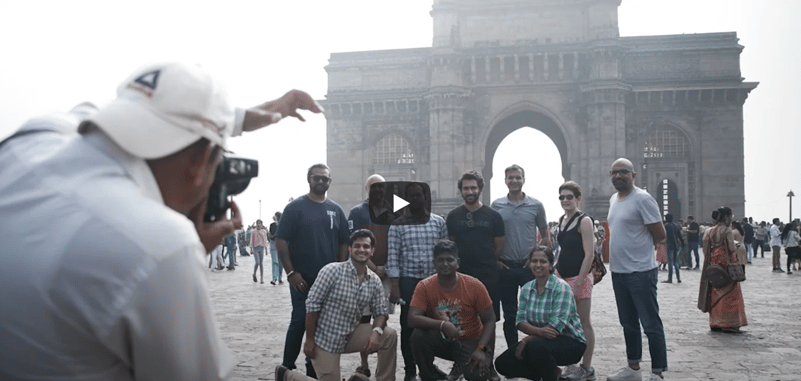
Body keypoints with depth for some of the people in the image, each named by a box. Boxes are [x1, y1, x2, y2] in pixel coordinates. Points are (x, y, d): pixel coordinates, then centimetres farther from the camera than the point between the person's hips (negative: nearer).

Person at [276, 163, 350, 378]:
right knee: (299, 321, -2)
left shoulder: (336, 210, 8)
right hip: (302, 279, -4)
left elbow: (344, 243, 11)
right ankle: (287, 368, 12)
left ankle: (314, 370, 22)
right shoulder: (295, 207, -4)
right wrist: (291, 272, -14)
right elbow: (281, 241, -8)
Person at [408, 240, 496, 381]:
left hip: (469, 342, 0)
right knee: (418, 335, -30)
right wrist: (443, 324, -34)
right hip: (441, 340, 0)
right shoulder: (424, 286, -10)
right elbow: (412, 319, -21)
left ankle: (459, 369, 12)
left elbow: (489, 321, -7)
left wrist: (480, 349, -22)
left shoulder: (475, 286, -11)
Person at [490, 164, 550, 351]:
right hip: (505, 267, 1)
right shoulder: (496, 205, 2)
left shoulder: (535, 205, 2)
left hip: (530, 266, -1)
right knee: (509, 315, 9)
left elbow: (545, 235, 9)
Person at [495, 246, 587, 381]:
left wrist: (526, 340, -20)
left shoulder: (562, 288, -15)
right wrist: (539, 331, -27)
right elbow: (520, 321, -5)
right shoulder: (526, 289, 3)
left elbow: (556, 326, -22)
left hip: (570, 341, -7)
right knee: (502, 363, -7)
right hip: (542, 340, 7)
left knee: (536, 346, -37)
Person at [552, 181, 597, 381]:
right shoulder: (562, 220, 11)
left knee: (583, 323, 2)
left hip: (579, 277, -7)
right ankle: (571, 364, 20)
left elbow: (589, 255, -14)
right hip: (562, 276, 7)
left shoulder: (584, 221, -9)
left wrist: (578, 283, -18)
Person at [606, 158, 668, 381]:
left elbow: (660, 235, -12)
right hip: (618, 271, 9)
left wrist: (642, 247, 2)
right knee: (628, 323, 17)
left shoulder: (642, 199, -13)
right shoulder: (613, 200, 12)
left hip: (641, 272, -8)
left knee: (651, 324, -1)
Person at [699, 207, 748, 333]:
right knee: (729, 294, 1)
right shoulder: (727, 230, -11)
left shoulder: (709, 231, 6)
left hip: (714, 264, 6)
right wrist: (738, 245, 2)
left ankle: (715, 323, 14)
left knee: (715, 294, 11)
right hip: (727, 264, -6)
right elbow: (732, 248, -19)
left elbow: (705, 250, 4)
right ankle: (729, 324, 2)